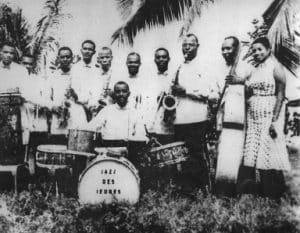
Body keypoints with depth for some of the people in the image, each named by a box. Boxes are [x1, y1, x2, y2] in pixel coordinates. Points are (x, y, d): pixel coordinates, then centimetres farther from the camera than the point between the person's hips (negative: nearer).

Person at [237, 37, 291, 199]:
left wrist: (275, 119, -17)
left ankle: (273, 193, 7)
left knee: (268, 151, -4)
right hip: (252, 116, 6)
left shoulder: (275, 67, -3)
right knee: (252, 153, 3)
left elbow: (280, 95, -10)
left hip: (269, 114, -5)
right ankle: (254, 190, 10)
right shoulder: (252, 70, 14)